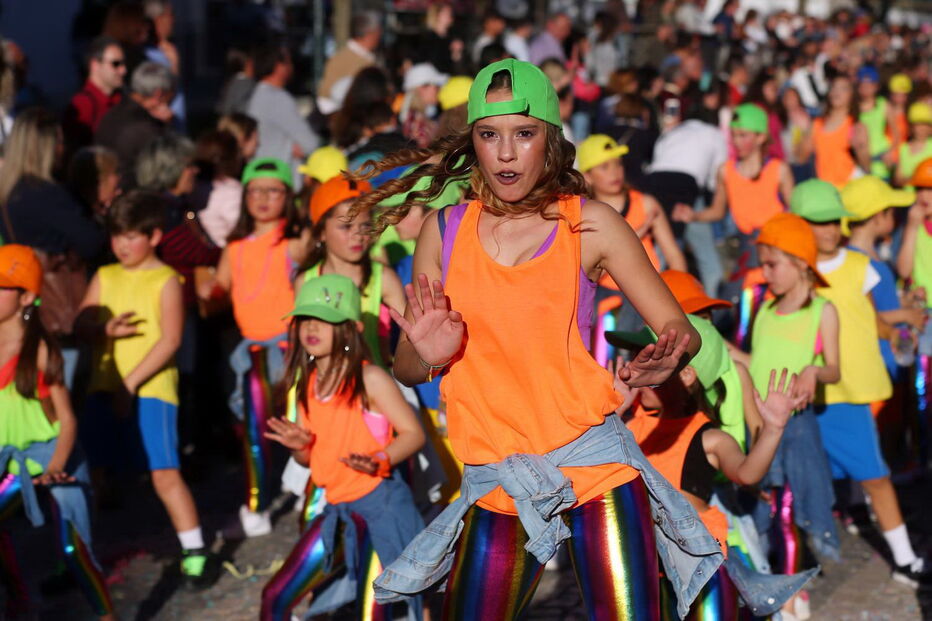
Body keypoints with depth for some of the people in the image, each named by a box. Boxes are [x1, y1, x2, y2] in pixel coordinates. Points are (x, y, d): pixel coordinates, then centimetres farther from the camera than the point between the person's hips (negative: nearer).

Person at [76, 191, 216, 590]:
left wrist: (131, 382, -16)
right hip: (103, 387, 5)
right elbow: (81, 324, 4)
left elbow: (171, 339, -11)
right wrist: (106, 328, -19)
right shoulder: (104, 277, 11)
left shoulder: (165, 280, -4)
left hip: (151, 389, -5)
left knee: (164, 472, -8)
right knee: (89, 471, 7)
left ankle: (195, 553, 2)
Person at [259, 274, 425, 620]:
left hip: (380, 505, -7)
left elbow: (413, 433, -12)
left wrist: (379, 461, -30)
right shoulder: (307, 385, 8)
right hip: (337, 512, 7)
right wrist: (298, 446, -7)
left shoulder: (370, 379, -11)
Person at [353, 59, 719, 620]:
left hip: (596, 465, -2)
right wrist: (427, 356, -14)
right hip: (496, 484, 2)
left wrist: (668, 359, -23)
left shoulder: (590, 224, 0)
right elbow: (405, 368, 10)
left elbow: (682, 331, 0)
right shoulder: (445, 231, 6)